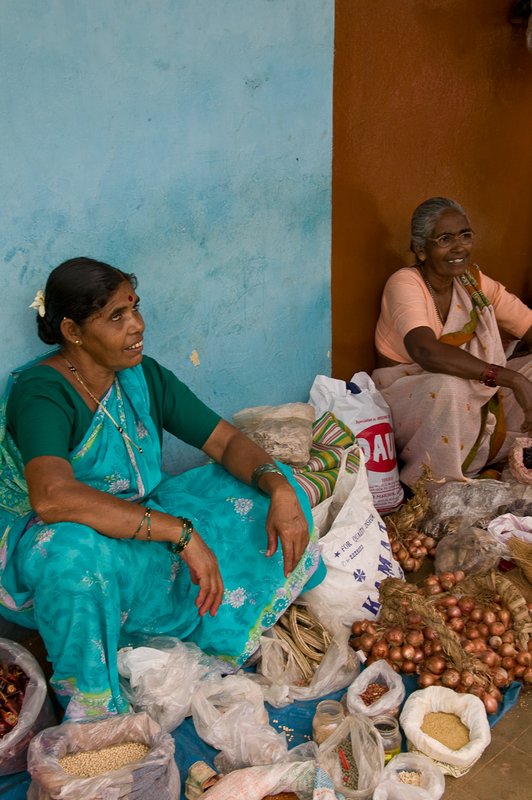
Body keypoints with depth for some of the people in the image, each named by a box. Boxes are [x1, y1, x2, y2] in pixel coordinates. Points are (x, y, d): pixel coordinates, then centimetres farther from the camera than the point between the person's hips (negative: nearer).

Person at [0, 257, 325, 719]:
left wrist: (280, 490, -24)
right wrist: (182, 533, -44)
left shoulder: (142, 376, -3)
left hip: (142, 539, 6)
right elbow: (51, 496, -43)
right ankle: (90, 709, -17)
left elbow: (227, 441, -3)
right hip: (53, 554, -6)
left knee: (271, 488, -6)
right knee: (75, 548, -44)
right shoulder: (40, 392, -24)